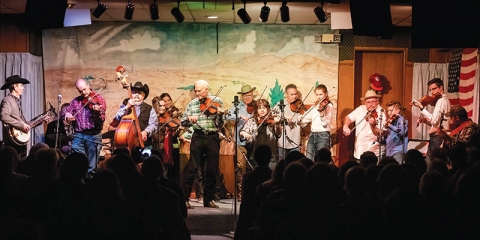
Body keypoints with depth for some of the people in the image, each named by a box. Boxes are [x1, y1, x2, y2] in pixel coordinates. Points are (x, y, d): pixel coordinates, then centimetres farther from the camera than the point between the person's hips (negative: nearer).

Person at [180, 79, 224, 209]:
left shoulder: (217, 101, 1)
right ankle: (184, 198, 0)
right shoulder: (192, 103, 7)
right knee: (192, 167, -3)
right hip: (198, 137, 0)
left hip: (213, 137, 0)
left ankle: (209, 199, 14)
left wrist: (220, 113, -29)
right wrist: (189, 118, -15)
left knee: (212, 169, 4)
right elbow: (183, 122, 7)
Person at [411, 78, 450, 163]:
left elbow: (434, 120, -24)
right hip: (440, 137, 10)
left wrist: (422, 108, -21)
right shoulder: (444, 99, 18)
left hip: (437, 138, -10)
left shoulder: (441, 101, -13)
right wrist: (425, 120, 7)